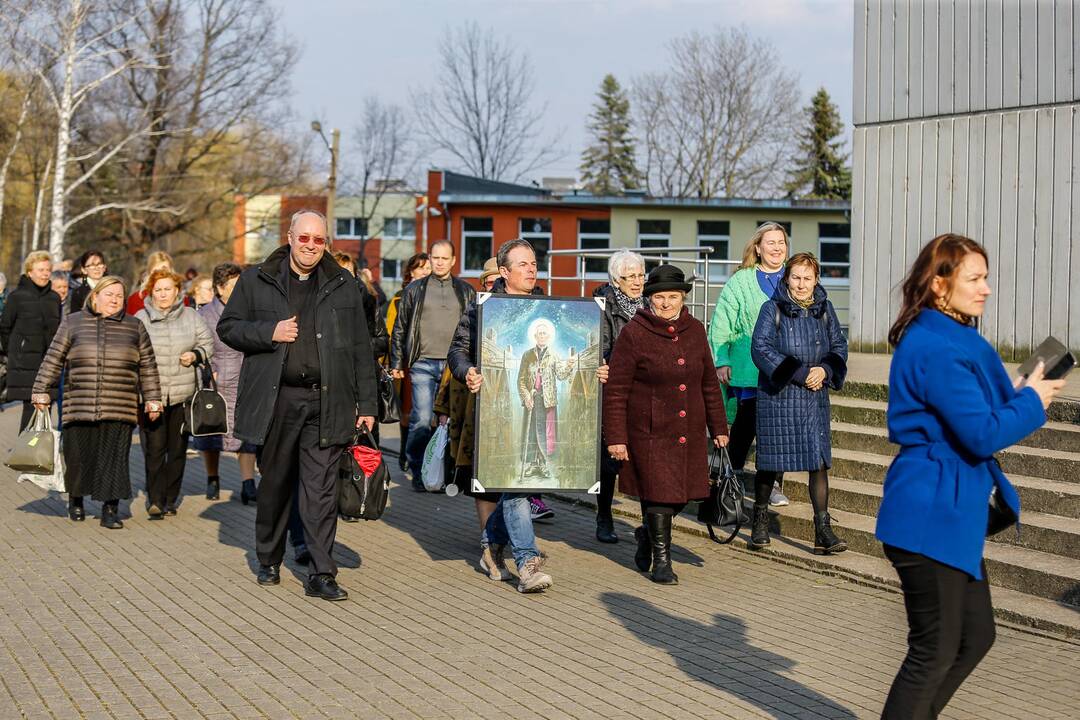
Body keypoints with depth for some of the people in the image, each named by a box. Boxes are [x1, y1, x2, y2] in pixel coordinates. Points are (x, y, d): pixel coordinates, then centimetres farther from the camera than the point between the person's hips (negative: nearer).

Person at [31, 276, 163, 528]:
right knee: (77, 457, 5)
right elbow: (53, 360, 9)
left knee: (115, 460, -4)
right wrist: (41, 392, 6)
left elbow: (147, 366, 13)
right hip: (79, 408, 0)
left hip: (119, 411, 0)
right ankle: (75, 500, 30)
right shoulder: (73, 323, 8)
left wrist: (152, 399, 10)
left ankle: (110, 510, 4)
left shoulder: (134, 327, 11)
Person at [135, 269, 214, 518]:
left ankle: (170, 499, 19)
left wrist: (196, 355, -6)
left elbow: (207, 343, 15)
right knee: (154, 448, -7)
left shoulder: (190, 316, 7)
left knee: (178, 449, 8)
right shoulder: (140, 319, 2)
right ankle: (155, 500, -4)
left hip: (183, 394, 2)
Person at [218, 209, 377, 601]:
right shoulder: (256, 280, 7)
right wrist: (269, 332, -9)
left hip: (326, 402, 0)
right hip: (275, 400, 0)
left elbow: (361, 349, 10)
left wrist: (366, 403, 5)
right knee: (274, 483, 12)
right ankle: (269, 561, 30)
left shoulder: (344, 286, 10)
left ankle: (321, 575, 1)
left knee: (321, 489, -3)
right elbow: (228, 327, 9)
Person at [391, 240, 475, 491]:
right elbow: (399, 329, 11)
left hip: (454, 365, 1)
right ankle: (418, 472, 4)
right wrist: (397, 363, 5)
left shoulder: (466, 291, 13)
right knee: (422, 419, -8)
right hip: (423, 364, -1)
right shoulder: (415, 289, 10)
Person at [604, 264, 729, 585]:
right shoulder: (633, 333, -8)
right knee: (659, 492, -5)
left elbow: (709, 382, 15)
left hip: (689, 432, 5)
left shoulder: (695, 330, 7)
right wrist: (615, 437, -11)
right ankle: (661, 560, 11)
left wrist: (718, 427, 14)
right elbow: (616, 390, -8)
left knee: (683, 492, 10)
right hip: (649, 432, -5)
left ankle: (647, 534, 38)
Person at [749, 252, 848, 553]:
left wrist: (825, 370, -10)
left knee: (819, 460, -2)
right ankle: (760, 519, 25)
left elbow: (839, 345, 11)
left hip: (815, 398, 3)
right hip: (777, 396, -3)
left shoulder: (824, 308, 8)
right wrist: (800, 374, -17)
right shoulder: (773, 308, -4)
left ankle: (823, 530, 2)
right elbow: (760, 348, -13)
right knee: (770, 460, 5)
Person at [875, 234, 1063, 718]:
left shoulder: (950, 339, 12)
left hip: (953, 513, 10)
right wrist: (1031, 401, -7)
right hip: (931, 515, -10)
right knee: (935, 651, 1)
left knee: (976, 635, 18)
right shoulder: (937, 349, -21)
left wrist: (1014, 398, 5)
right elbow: (982, 435, -23)